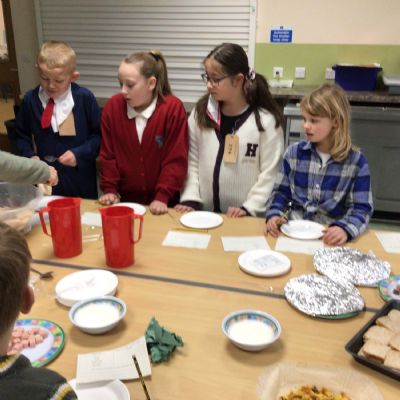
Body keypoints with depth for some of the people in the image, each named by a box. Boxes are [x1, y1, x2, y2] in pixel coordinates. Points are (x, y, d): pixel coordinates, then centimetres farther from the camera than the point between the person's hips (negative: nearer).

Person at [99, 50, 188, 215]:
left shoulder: (173, 108, -13)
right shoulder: (113, 106, -4)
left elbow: (176, 159, -13)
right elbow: (107, 154, 2)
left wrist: (162, 197, -17)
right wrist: (109, 189, -4)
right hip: (124, 199, 3)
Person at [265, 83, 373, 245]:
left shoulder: (356, 161, -3)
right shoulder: (294, 152, 3)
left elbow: (362, 208, -4)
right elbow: (281, 192, 8)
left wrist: (346, 229, -23)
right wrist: (274, 215, -11)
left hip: (331, 237, -1)